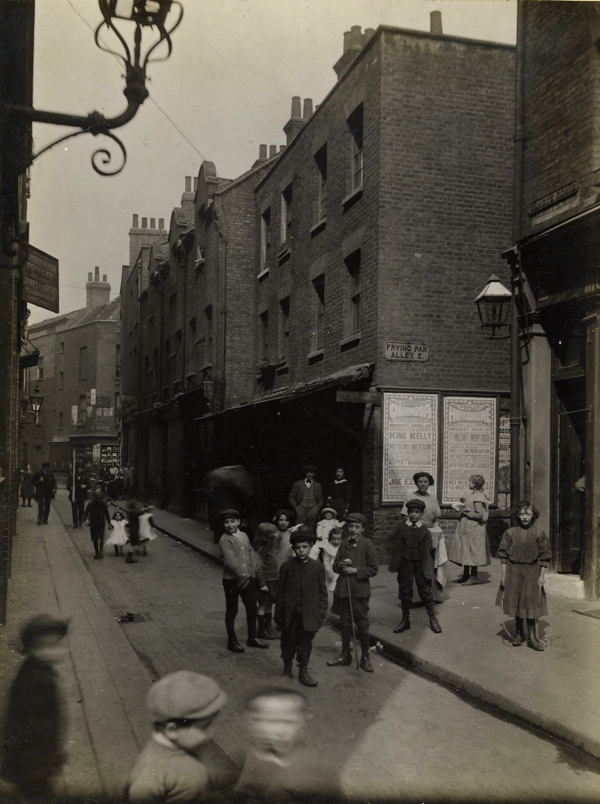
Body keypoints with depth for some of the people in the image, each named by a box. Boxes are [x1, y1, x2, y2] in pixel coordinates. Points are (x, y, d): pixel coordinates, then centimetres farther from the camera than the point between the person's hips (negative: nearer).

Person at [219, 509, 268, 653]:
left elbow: (250, 554, 10)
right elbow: (231, 561, -22)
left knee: (252, 609, 13)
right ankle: (232, 641, 20)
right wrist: (242, 576, -22)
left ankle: (252, 638, 29)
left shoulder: (244, 536, 7)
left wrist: (253, 572, -3)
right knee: (232, 611, 7)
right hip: (232, 580, -6)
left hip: (248, 579, 6)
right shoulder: (224, 540, -15)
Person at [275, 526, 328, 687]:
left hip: (308, 616, 0)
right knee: (288, 643, 12)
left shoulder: (318, 567, -2)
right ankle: (287, 669, 30)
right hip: (290, 615, 1)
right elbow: (280, 592, 3)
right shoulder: (287, 566, -1)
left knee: (305, 644, 7)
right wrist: (278, 614, 3)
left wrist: (321, 614, -3)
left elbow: (322, 593, 2)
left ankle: (303, 672, 22)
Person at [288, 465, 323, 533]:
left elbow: (321, 499, 18)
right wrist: (296, 507, -2)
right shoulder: (298, 484, 16)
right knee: (300, 515, -33)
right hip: (301, 506, 0)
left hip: (313, 506, 0)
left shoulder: (317, 485, 20)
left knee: (313, 514, -33)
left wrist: (317, 508, -1)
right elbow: (291, 497, 13)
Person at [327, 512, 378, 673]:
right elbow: (335, 567, 14)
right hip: (343, 590, 5)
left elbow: (373, 569, -8)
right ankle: (345, 655, 26)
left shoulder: (367, 545, -6)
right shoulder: (344, 545, 10)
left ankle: (365, 658, 14)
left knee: (362, 625, 2)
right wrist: (340, 565, -7)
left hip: (360, 591, -5)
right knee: (345, 623, 13)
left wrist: (355, 570, -16)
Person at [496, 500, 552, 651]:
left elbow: (545, 556, 0)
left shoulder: (538, 534, -3)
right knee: (516, 603, 9)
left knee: (532, 603, -2)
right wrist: (504, 575, -1)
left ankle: (533, 636, 7)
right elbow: (503, 555, 2)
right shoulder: (510, 533, -1)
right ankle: (519, 633, 24)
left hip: (532, 571, -1)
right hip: (513, 571, 1)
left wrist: (542, 575, -4)